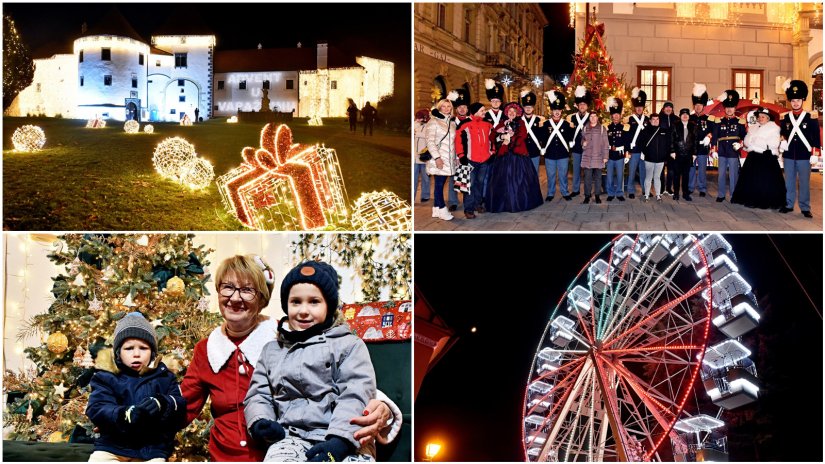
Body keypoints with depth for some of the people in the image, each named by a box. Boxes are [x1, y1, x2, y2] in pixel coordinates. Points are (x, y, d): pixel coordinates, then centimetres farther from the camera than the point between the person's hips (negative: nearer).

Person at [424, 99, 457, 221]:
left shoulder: (452, 122, 16)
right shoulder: (434, 122, -3)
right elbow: (430, 141, -9)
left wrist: (455, 156, 15)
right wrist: (437, 157, -17)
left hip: (449, 159, 6)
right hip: (439, 159, -6)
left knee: (440, 184, 7)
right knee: (439, 184, -6)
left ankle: (436, 209, 11)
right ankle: (442, 210, -3)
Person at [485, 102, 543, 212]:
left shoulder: (520, 123, 10)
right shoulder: (502, 123, 15)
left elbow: (523, 135, -5)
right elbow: (493, 135, 3)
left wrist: (510, 140, -11)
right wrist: (502, 136, -14)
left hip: (518, 153, -1)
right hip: (504, 154, 2)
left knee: (518, 178, -3)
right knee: (504, 179, -2)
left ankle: (520, 202, 3)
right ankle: (505, 203, 2)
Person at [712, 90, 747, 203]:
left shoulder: (739, 122, 4)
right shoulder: (719, 122, 7)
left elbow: (744, 136, 5)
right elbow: (715, 136, 6)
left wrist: (741, 143, -13)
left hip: (734, 152, -2)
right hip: (722, 152, 2)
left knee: (733, 175, 2)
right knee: (721, 174, 7)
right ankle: (721, 195, 15)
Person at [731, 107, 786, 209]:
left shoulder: (774, 128, 1)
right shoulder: (753, 128, 17)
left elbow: (774, 144, -11)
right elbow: (747, 142, 8)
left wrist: (755, 141, -9)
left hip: (768, 158, -5)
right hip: (754, 157, 5)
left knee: (767, 180, -8)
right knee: (752, 179, 4)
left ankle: (766, 202, -4)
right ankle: (752, 201, 11)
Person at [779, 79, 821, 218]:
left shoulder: (810, 117, -1)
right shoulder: (785, 118, 6)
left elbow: (816, 136, 1)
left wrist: (815, 152, -5)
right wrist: (783, 142, -5)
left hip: (804, 156, -2)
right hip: (789, 156, 3)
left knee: (804, 183, 1)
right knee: (789, 182, 9)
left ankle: (805, 208, 7)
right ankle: (789, 205, 18)